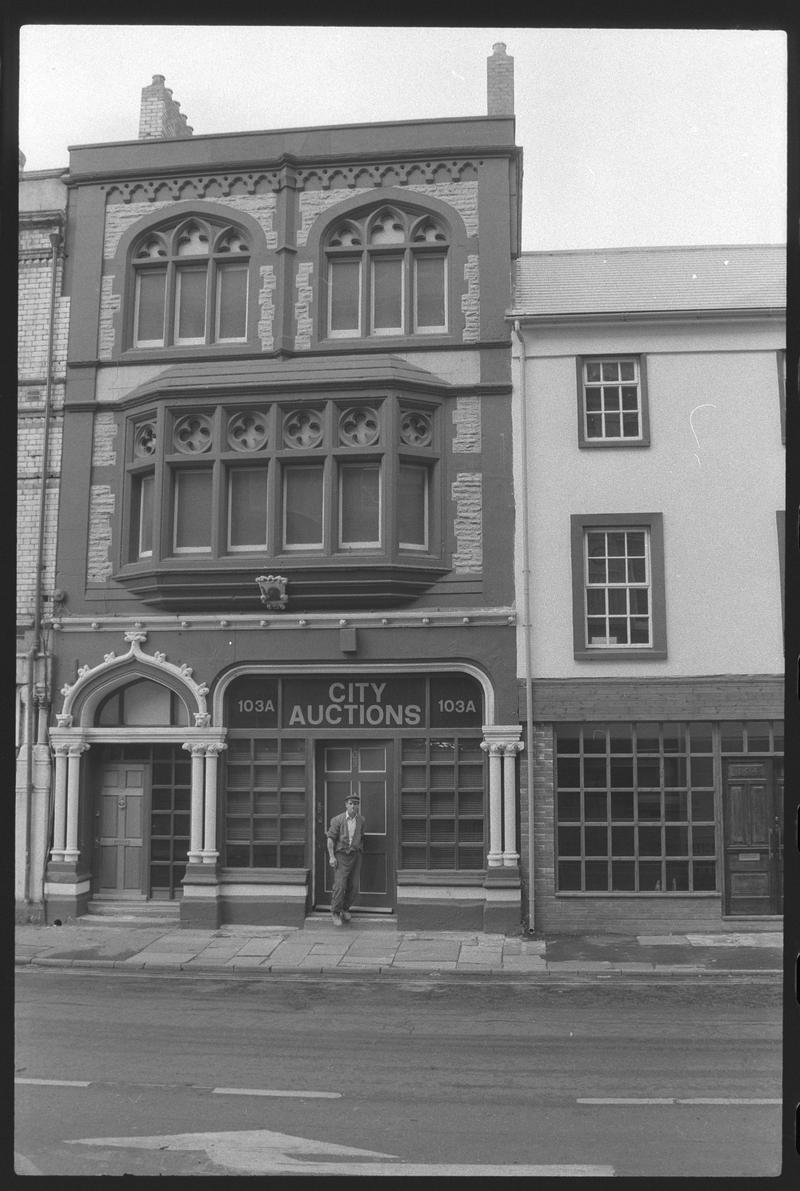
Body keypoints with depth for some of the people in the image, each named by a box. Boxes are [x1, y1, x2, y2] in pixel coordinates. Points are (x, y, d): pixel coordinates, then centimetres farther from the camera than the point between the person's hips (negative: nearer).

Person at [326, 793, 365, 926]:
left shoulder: (361, 820, 6)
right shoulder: (338, 820, -6)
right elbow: (330, 838, -6)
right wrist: (331, 856, -13)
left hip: (355, 855, 4)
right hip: (341, 856, -4)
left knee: (353, 887, 5)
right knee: (340, 885, -11)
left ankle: (345, 908, 25)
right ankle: (335, 912, 4)